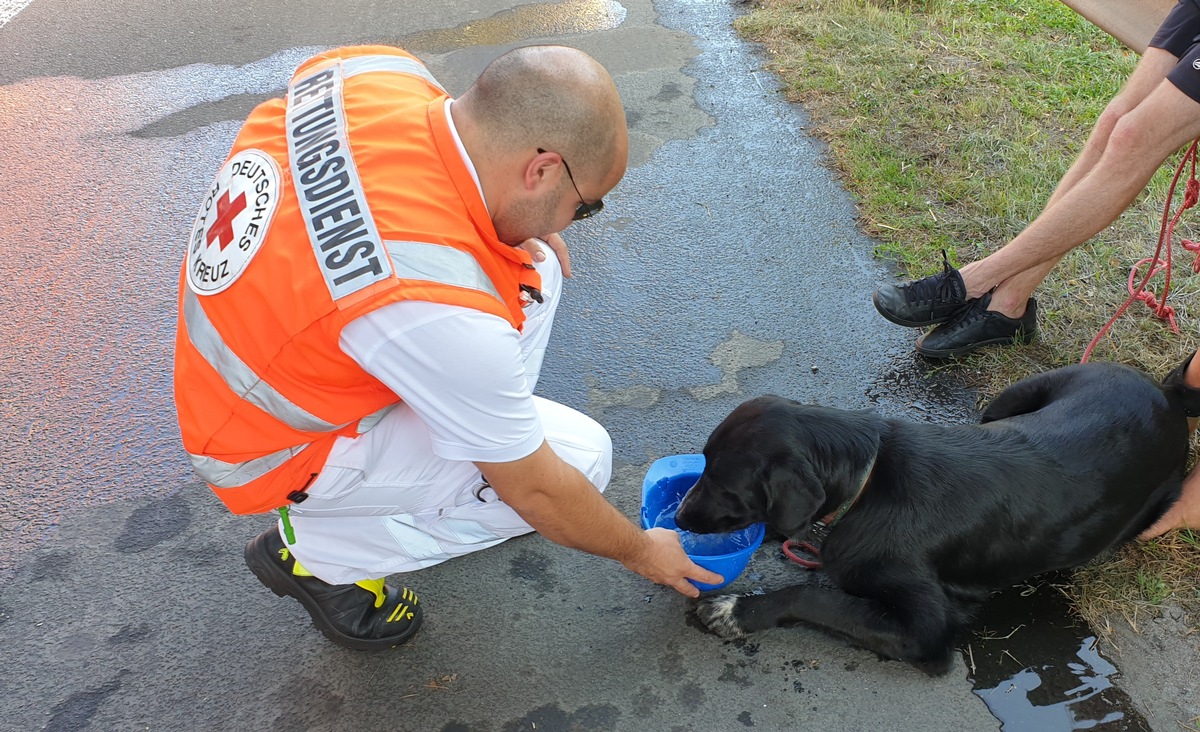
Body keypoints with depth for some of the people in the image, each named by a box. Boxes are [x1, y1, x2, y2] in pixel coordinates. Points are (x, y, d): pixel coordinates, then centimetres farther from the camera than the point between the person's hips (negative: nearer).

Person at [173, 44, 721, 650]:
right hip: (273, 446, -7)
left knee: (531, 266, 0)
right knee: (583, 454, -14)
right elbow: (535, 488, -20)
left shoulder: (381, 71, -17)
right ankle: (315, 551, 0)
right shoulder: (436, 306, -37)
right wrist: (639, 550, -2)